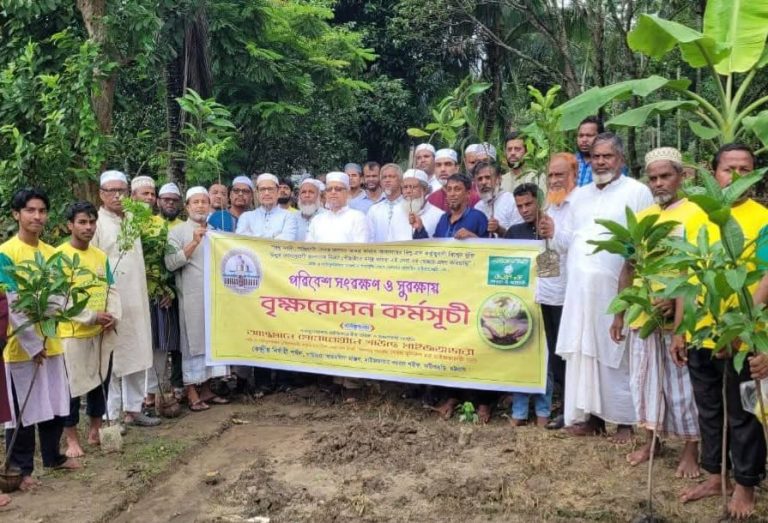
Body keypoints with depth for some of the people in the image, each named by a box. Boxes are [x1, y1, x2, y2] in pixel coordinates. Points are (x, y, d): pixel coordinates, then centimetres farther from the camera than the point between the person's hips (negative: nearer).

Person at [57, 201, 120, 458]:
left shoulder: (101, 256, 9)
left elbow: (111, 289, 11)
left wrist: (113, 316, -7)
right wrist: (92, 316, -18)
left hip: (101, 333, 6)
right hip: (72, 334, -6)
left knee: (100, 381, 13)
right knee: (72, 385, 2)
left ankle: (95, 431, 27)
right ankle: (71, 438, 14)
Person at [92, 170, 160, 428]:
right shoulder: (96, 223, -7)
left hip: (135, 301, 7)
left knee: (137, 356, 11)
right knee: (111, 360, 0)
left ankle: (133, 409, 22)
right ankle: (110, 416, 9)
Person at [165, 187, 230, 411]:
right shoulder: (177, 231, -1)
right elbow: (171, 263, -14)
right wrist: (194, 243, -19)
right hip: (192, 296, -6)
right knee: (193, 342, -3)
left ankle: (206, 390, 16)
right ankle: (192, 394, 3)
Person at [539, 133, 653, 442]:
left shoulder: (637, 192, -1)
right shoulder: (579, 195, 17)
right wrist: (553, 235, -4)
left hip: (616, 289, -5)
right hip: (580, 289, 5)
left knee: (616, 354, -1)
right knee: (582, 352, 6)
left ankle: (625, 420, 10)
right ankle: (591, 415, 16)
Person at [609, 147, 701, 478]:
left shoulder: (696, 213, -6)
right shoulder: (641, 218, 11)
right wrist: (619, 313, 11)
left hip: (680, 316, -5)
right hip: (643, 315, 5)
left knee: (683, 384, 3)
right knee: (646, 380, 14)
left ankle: (691, 450, 17)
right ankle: (650, 440, 28)